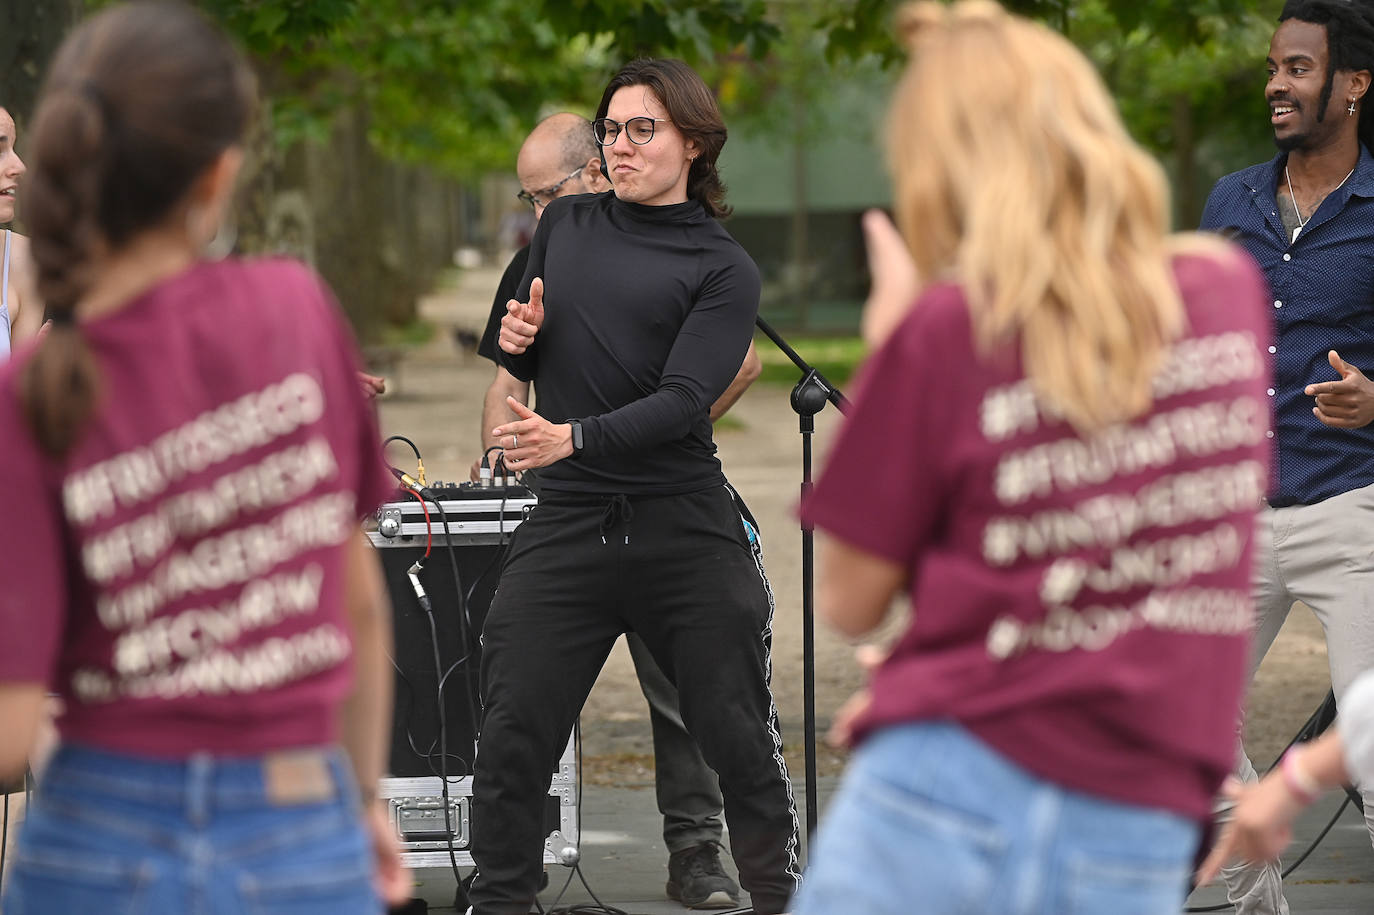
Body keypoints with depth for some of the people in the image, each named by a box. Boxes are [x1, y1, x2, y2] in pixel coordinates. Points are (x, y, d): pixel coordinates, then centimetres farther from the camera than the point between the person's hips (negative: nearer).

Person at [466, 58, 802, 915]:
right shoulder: (566, 225, 12)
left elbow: (684, 399, -14)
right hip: (566, 524, 3)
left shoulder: (723, 268, -2)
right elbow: (531, 358, 23)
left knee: (741, 740, 2)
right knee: (510, 740, -2)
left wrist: (574, 437, -29)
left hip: (686, 530, -3)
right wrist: (521, 341, -1)